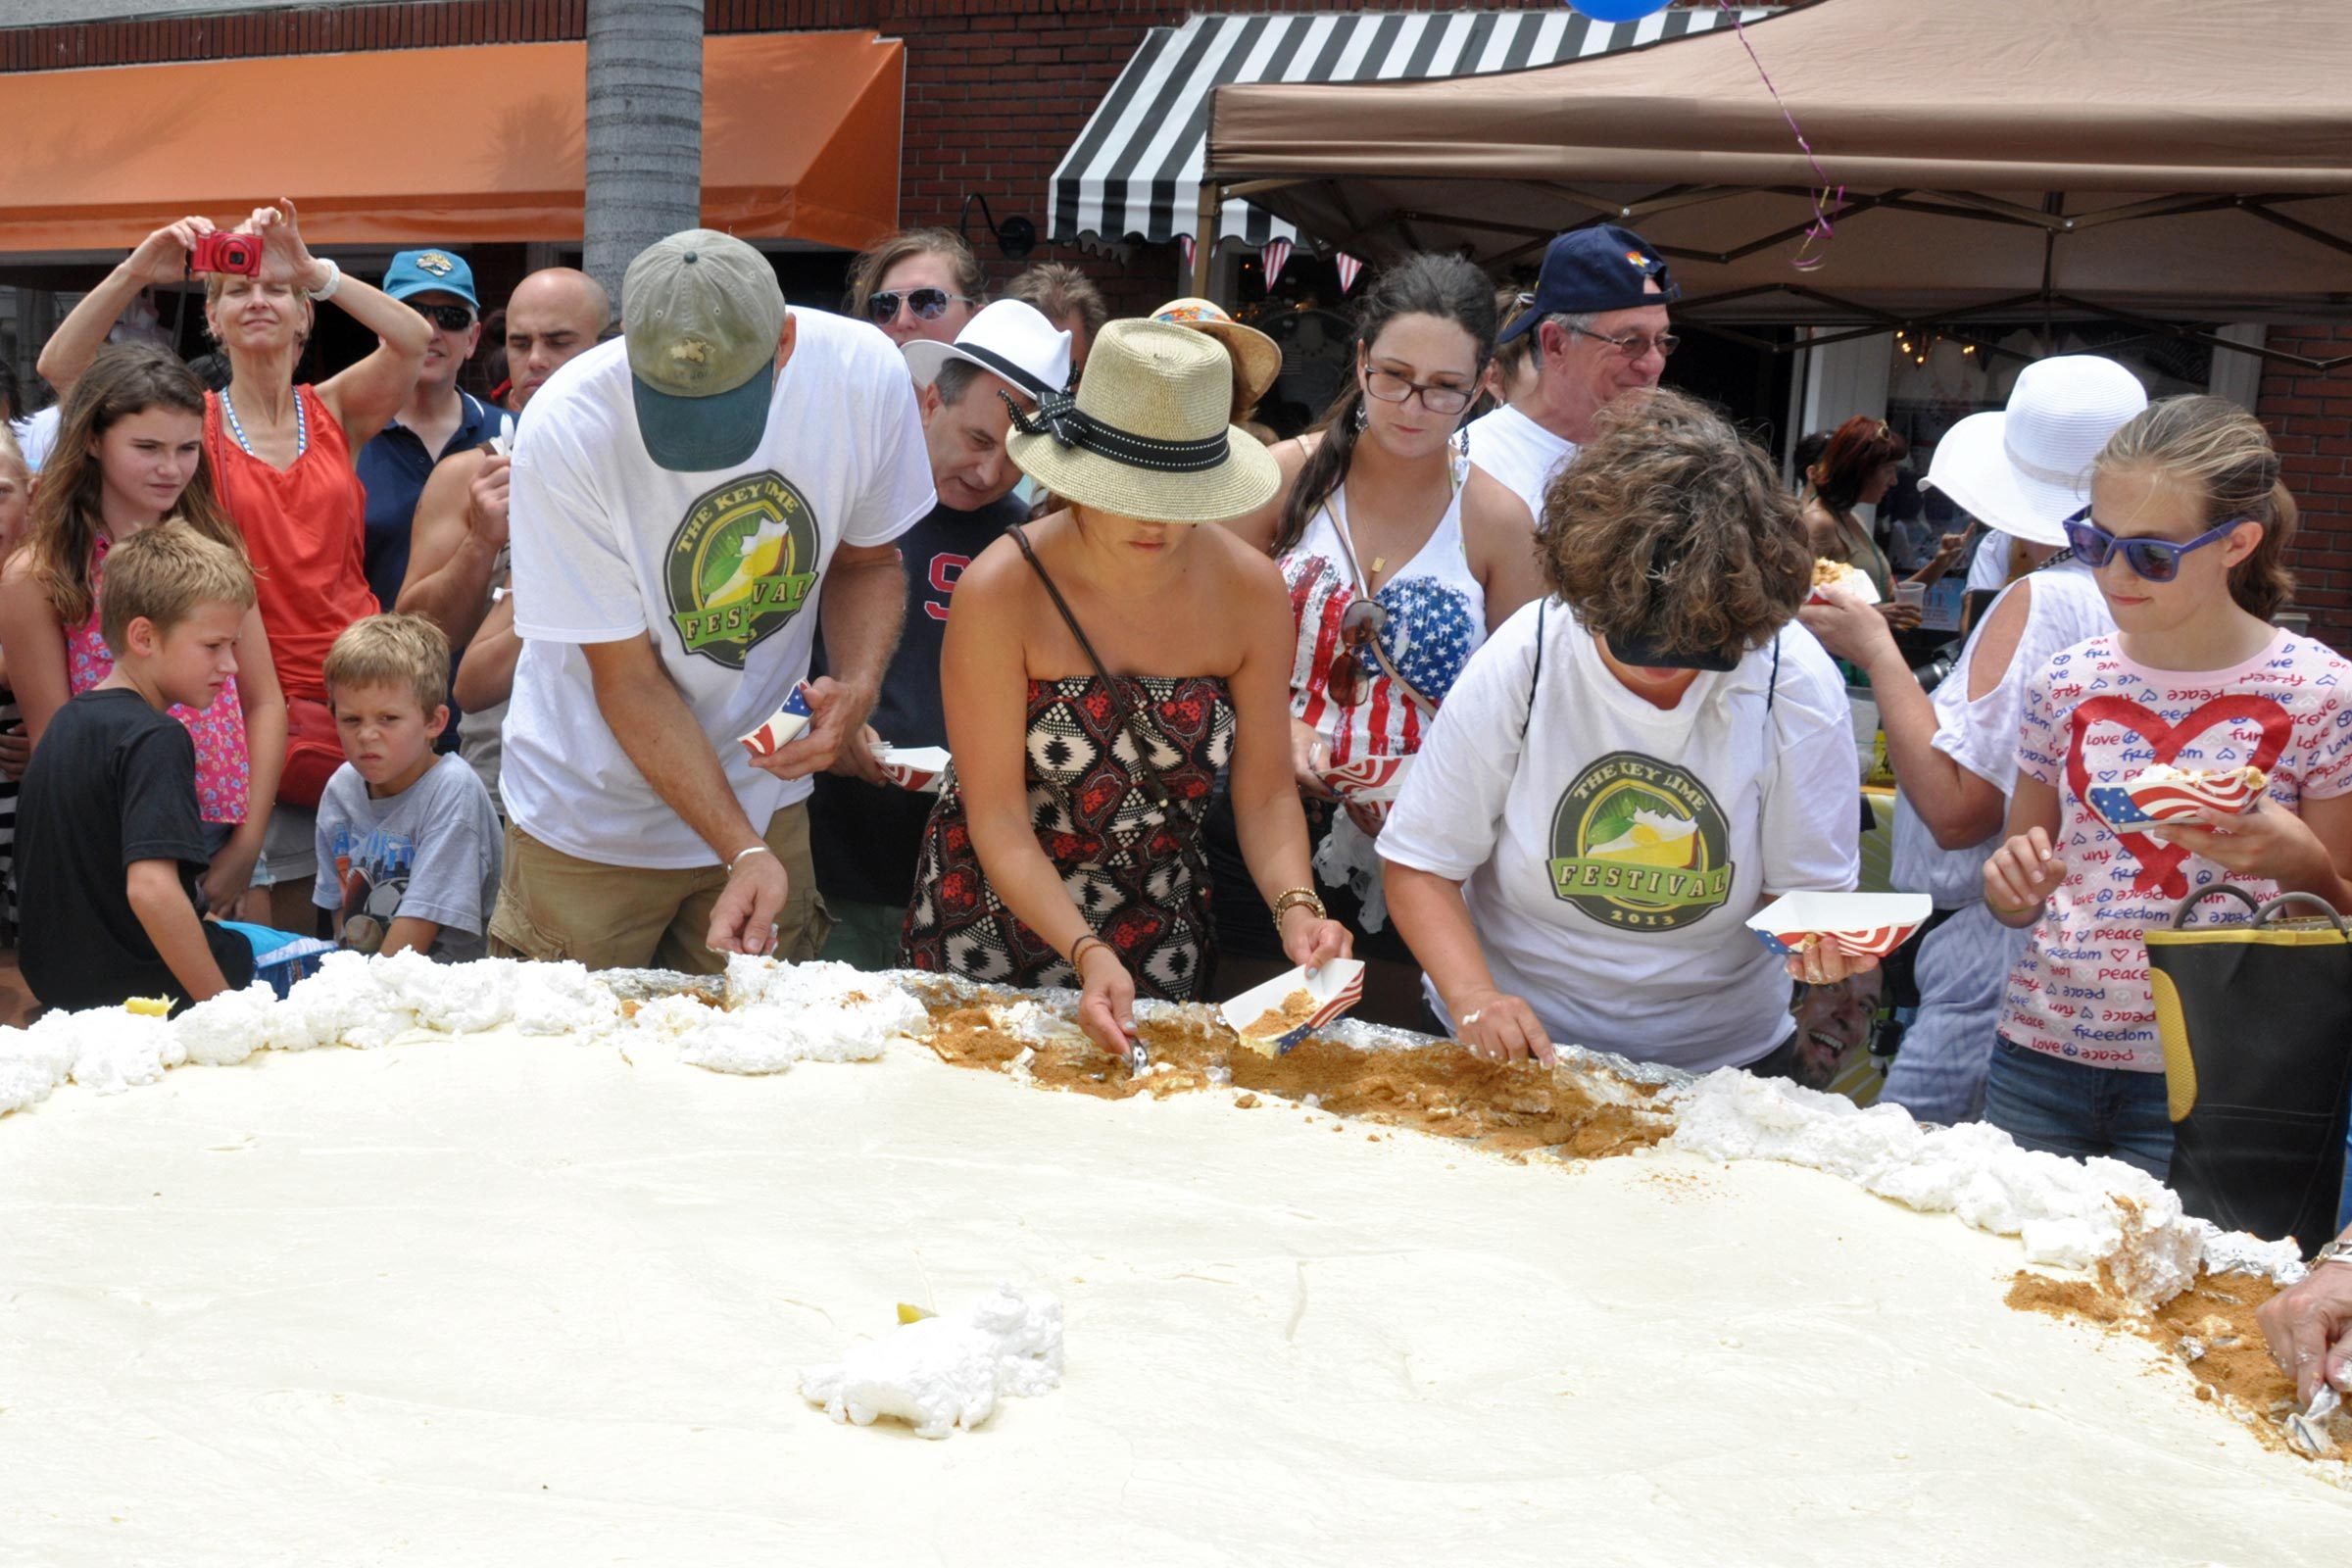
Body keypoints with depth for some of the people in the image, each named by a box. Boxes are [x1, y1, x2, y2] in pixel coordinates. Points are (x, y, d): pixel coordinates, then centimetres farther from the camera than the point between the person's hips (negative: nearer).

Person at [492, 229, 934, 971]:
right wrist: (744, 852, -25)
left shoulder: (865, 373, -18)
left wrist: (856, 687, -18)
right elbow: (628, 678, -19)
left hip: (761, 790, 3)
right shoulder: (568, 430, -26)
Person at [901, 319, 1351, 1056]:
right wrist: (1088, 954, -32)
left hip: (1158, 933, 3)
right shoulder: (1001, 589, -22)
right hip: (993, 922, -2)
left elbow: (1266, 793, -7)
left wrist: (1296, 906, -25)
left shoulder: (1251, 590, -13)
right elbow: (998, 817, -20)